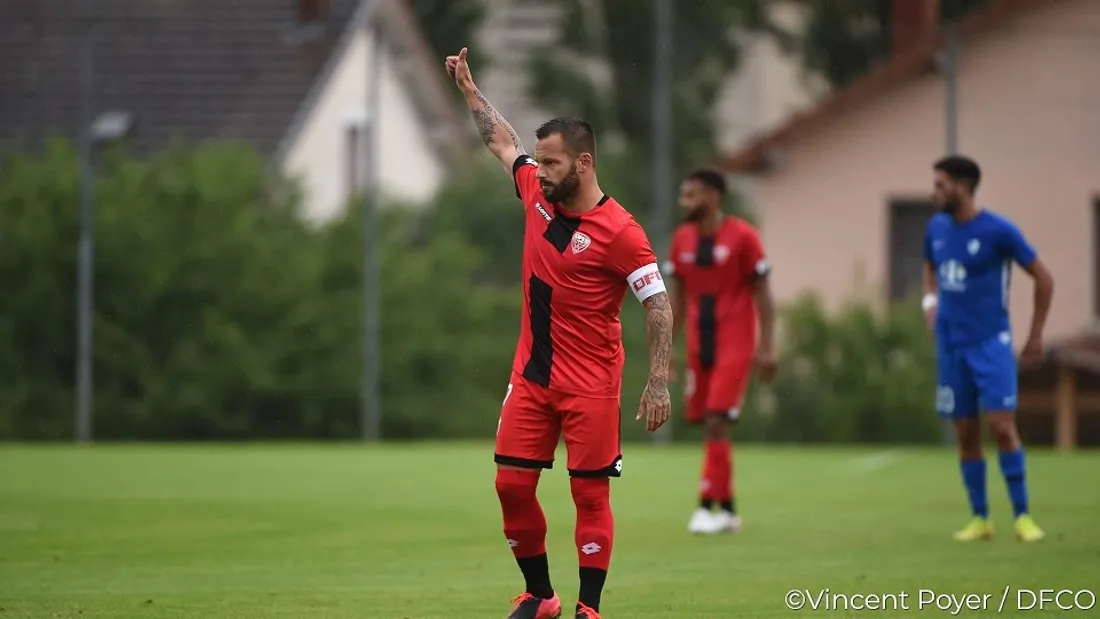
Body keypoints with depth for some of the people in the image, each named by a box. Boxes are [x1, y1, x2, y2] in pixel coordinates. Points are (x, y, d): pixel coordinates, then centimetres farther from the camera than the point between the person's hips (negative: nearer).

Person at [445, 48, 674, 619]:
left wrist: (658, 383, -20)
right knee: (512, 485, 5)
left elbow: (659, 306, -15)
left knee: (590, 495, -2)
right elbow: (503, 141, 23)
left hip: (590, 386, -7)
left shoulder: (618, 230, -16)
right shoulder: (537, 193, 3)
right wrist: (469, 89, 30)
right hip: (531, 376, 7)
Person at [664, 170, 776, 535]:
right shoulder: (682, 239, 7)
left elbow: (762, 294, -6)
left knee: (717, 423, -14)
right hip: (699, 347, 6)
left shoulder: (742, 237, -9)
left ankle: (709, 505, -12)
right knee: (711, 426, 7)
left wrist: (767, 347, -11)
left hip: (734, 346, -6)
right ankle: (727, 509, 16)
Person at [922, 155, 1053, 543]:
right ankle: (980, 519, 13)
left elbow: (1043, 278, -3)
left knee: (1002, 427, -13)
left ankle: (1022, 516, -6)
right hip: (951, 346, 5)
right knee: (966, 434, 5)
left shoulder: (998, 231, -11)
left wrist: (1035, 337, -1)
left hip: (991, 343, -5)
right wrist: (931, 301, 8)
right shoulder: (937, 228, 5)